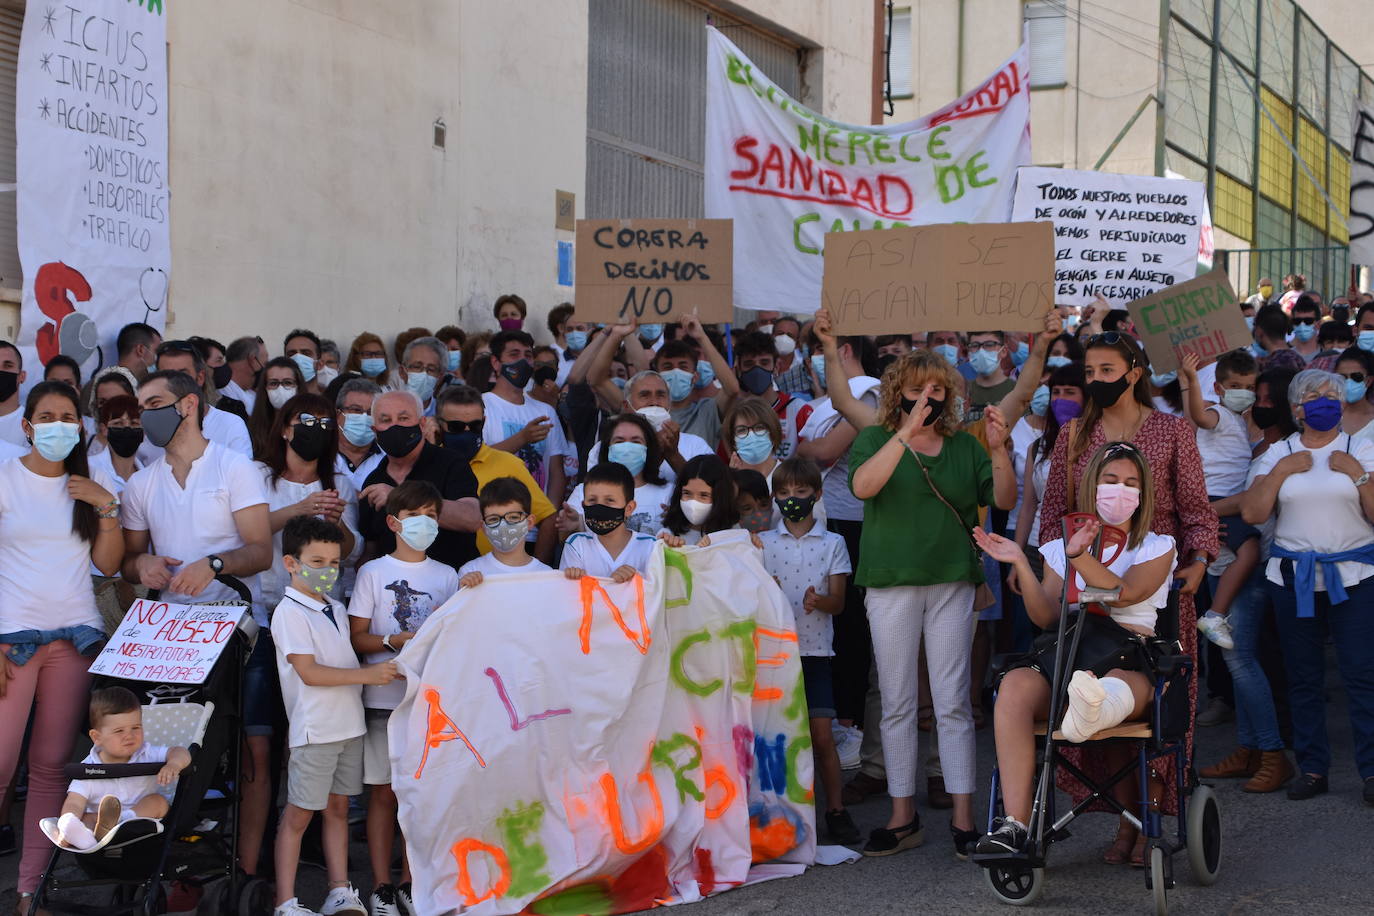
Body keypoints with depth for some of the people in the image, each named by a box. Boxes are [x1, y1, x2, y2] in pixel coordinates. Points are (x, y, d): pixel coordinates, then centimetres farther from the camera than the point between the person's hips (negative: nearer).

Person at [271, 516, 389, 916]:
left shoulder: (336, 610, 15)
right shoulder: (290, 613, -11)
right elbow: (309, 672, -18)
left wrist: (383, 667, 4)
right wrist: (367, 675, -20)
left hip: (349, 725, 7)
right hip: (315, 729, -7)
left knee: (338, 808, 11)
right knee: (298, 815, -2)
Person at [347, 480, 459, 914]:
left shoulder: (447, 575, 11)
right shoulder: (373, 572, 2)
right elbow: (356, 637, -1)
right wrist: (393, 640, -17)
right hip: (384, 696, -3)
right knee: (384, 792, 0)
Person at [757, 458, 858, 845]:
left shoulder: (832, 544, 5)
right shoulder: (763, 543, 7)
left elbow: (838, 602, 0)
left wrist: (818, 601, -22)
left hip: (814, 650, -1)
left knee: (821, 734, -3)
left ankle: (835, 810, 7)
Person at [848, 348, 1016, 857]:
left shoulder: (964, 446, 11)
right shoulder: (875, 440, 4)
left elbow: (1003, 501, 3)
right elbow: (862, 485, -16)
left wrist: (998, 451, -13)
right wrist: (907, 432, -24)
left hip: (953, 583, 1)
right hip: (892, 582, -1)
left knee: (953, 703, -1)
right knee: (897, 704, 4)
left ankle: (963, 817, 3)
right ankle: (903, 817, 11)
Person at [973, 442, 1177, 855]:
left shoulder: (1156, 548, 18)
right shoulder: (1060, 548, 25)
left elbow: (1124, 592, -5)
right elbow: (1045, 616, 10)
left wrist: (1079, 556, -19)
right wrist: (1020, 563, -3)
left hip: (1129, 658, -2)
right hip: (1064, 655, 2)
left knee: (1119, 685, -42)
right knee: (1015, 686, -33)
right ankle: (1014, 826, -42)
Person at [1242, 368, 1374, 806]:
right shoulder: (1278, 454, 9)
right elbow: (1252, 513, -2)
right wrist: (1282, 470, -7)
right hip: (1293, 577, 2)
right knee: (1303, 678, 5)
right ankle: (1312, 767, 12)